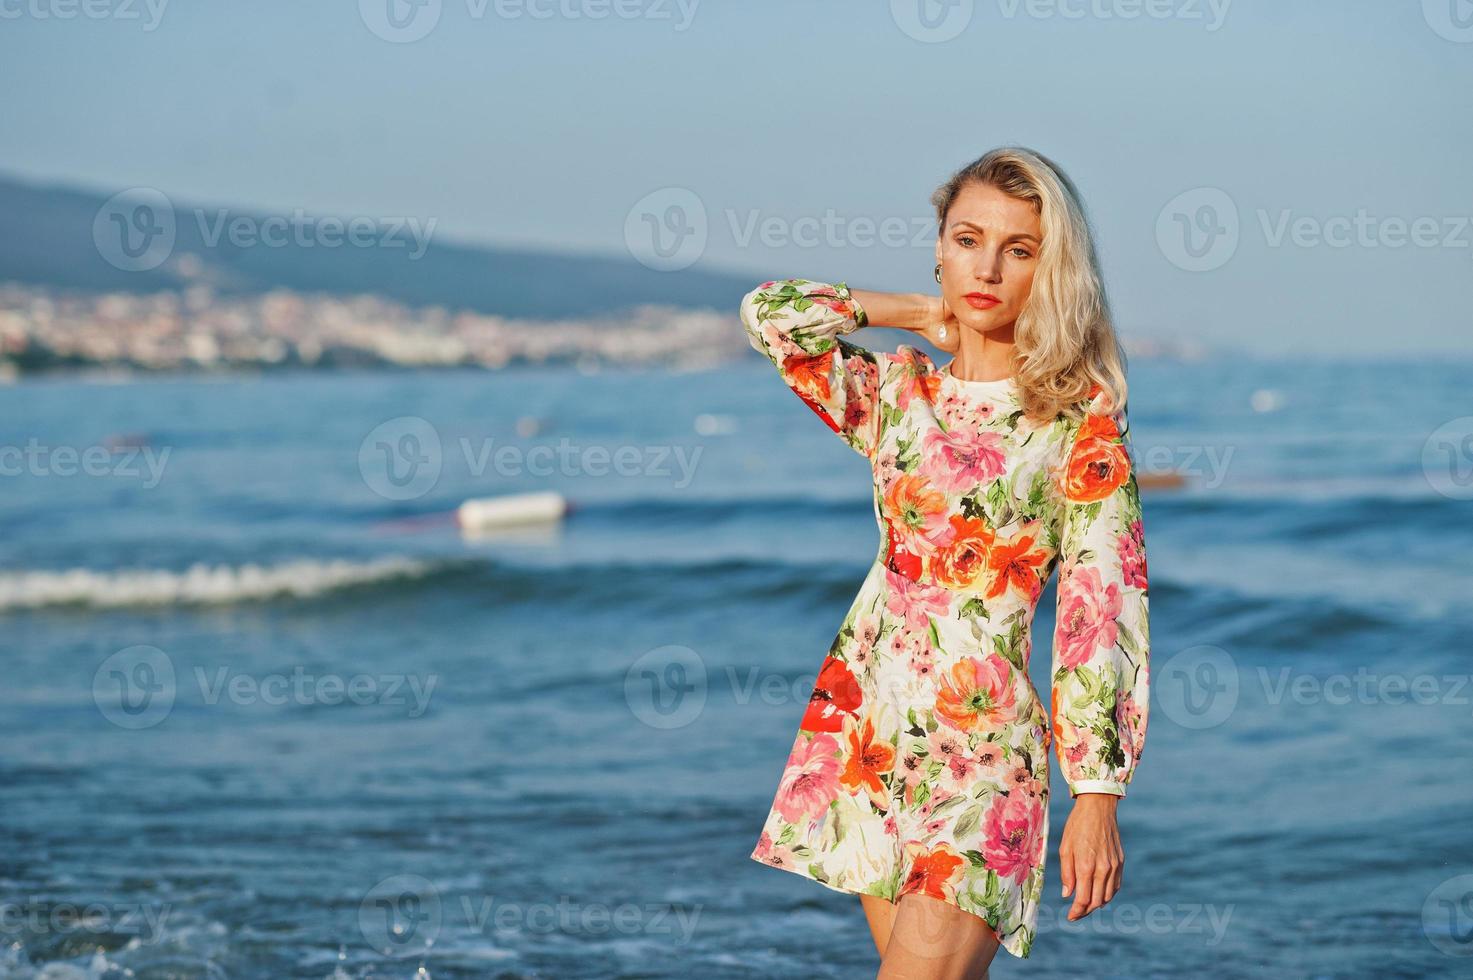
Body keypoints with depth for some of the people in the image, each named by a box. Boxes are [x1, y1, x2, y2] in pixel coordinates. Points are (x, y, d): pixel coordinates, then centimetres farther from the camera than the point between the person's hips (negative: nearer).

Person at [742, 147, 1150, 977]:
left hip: (984, 749, -4)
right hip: (869, 728, 4)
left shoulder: (1081, 419, -4)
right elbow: (772, 313, 0)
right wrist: (927, 313, 6)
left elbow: (1105, 613, -7)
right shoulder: (898, 394, 9)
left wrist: (1098, 794, -13)